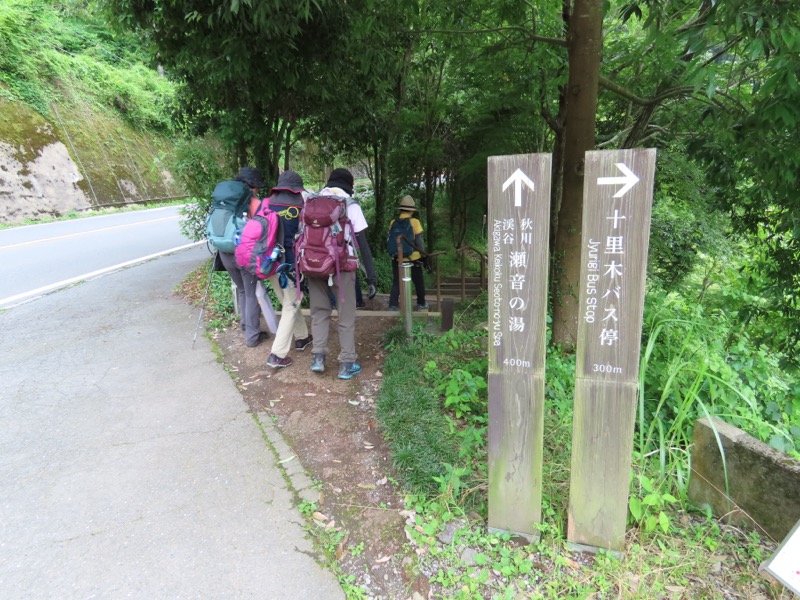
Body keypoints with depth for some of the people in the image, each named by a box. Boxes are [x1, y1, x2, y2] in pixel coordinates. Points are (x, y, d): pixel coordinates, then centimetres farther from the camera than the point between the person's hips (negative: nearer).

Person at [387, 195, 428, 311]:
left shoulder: (393, 222, -1)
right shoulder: (414, 222, -11)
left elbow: (389, 241, 5)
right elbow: (419, 241, -11)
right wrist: (422, 253, 2)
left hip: (397, 259, 3)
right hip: (413, 258, -2)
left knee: (396, 283, 11)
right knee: (418, 282, 15)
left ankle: (393, 305, 6)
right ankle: (421, 304, 27)